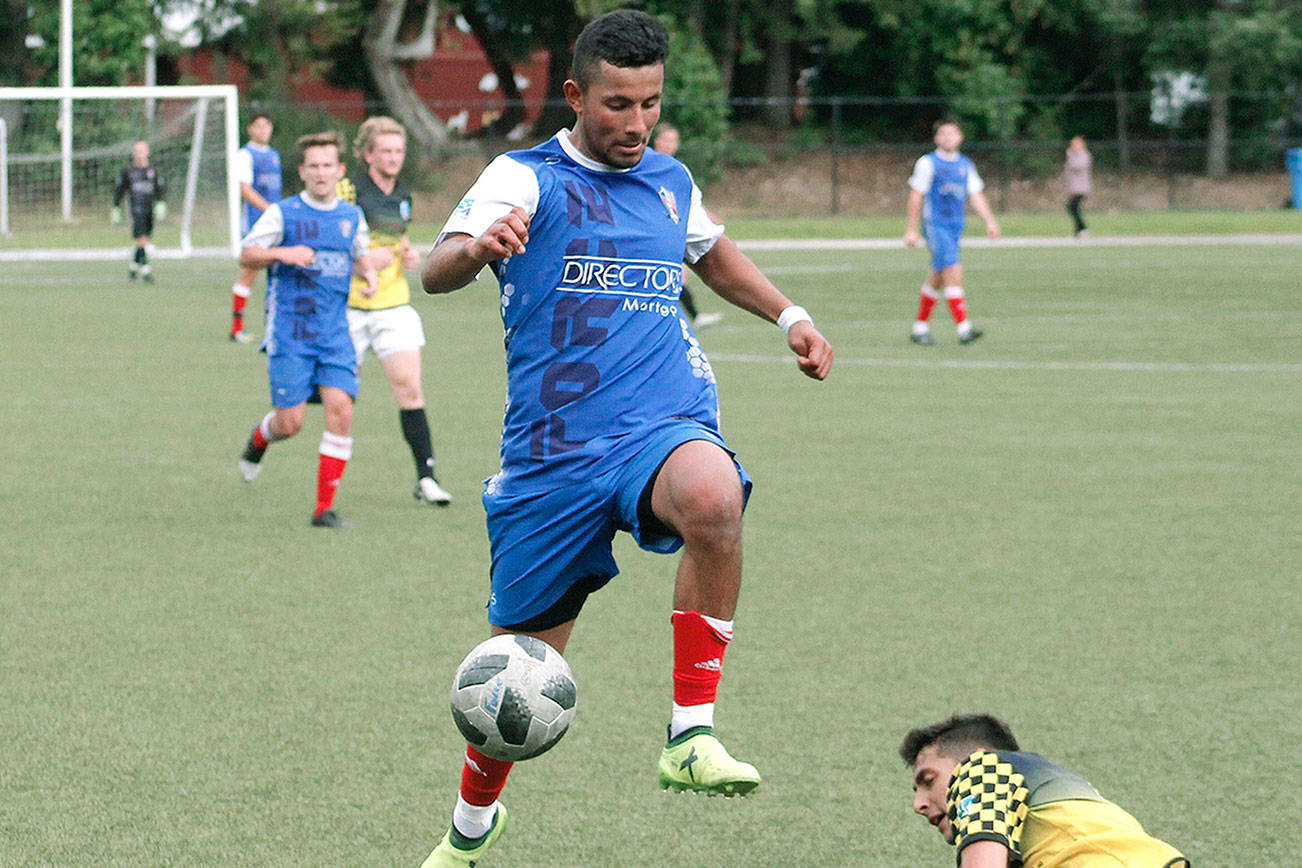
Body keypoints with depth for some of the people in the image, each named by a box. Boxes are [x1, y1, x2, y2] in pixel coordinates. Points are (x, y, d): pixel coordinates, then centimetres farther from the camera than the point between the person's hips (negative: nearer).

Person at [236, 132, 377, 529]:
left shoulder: (352, 216, 9)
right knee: (291, 422, -5)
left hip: (335, 333, 3)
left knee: (341, 412, -13)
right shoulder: (283, 213, -3)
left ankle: (324, 508, -5)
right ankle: (259, 438, 35)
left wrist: (368, 271, 4)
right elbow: (246, 255, 0)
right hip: (289, 334, -3)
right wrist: (283, 254, -19)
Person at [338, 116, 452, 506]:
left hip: (394, 305, 4)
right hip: (349, 308, -4)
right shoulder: (349, 192, -10)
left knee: (409, 387, -10)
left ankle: (426, 477, -11)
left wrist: (409, 254, 5)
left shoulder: (403, 196, 11)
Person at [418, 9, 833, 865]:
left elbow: (713, 251, 37)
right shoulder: (526, 178, -1)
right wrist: (475, 247, -42)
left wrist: (788, 314, 24)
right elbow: (437, 272, -19)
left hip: (663, 427, 2)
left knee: (712, 497, -36)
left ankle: (692, 734, -29)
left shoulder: (670, 182, 13)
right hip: (550, 455, -1)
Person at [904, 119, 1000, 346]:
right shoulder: (928, 163, -2)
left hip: (956, 226, 6)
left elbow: (976, 195, 13)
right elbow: (916, 196, -1)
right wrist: (911, 229, -2)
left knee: (937, 278, 10)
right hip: (935, 225, -6)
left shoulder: (966, 165, 13)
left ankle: (920, 328, 22)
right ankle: (964, 328, -23)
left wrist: (990, 221, 0)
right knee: (953, 272, -18)